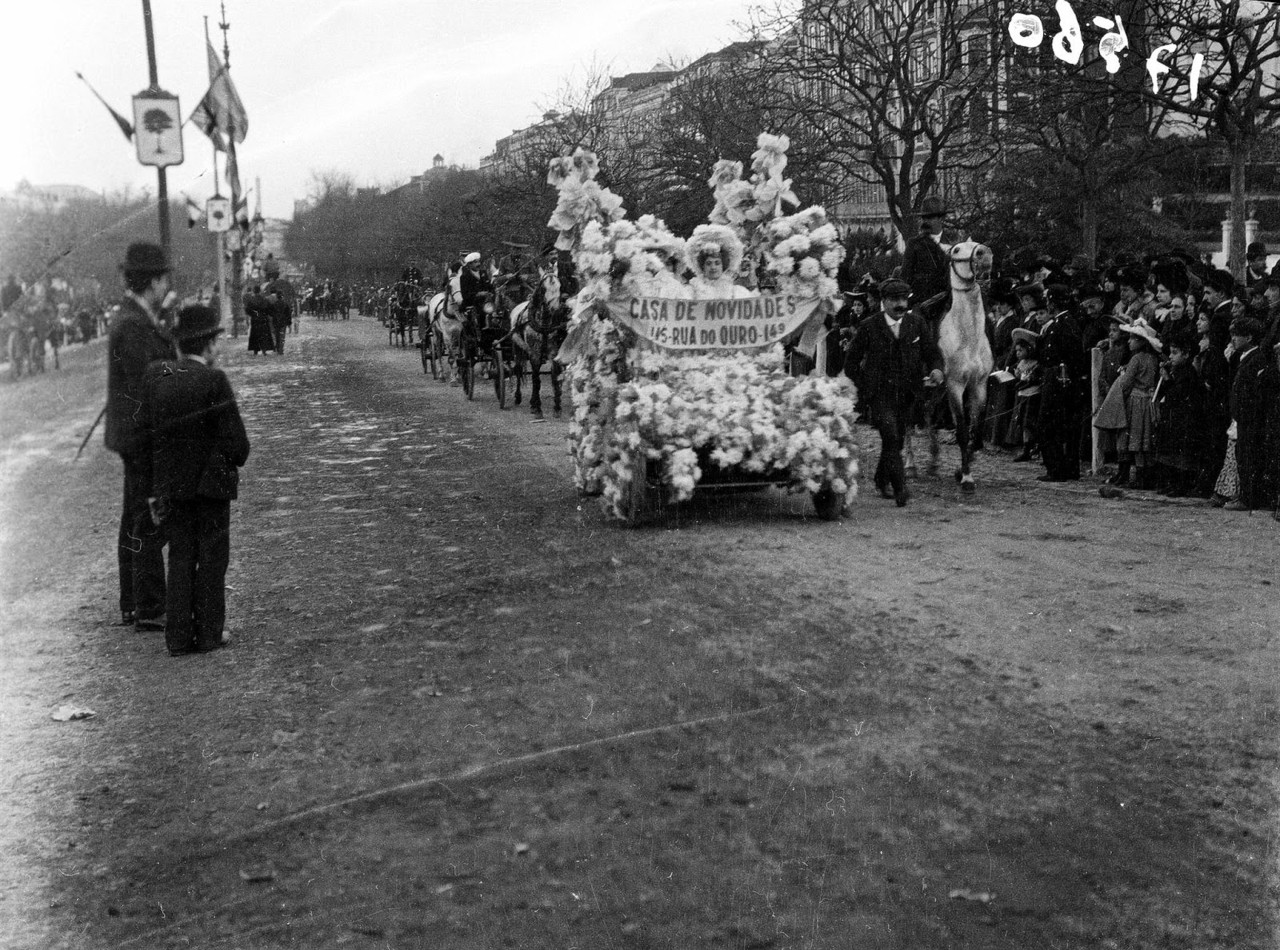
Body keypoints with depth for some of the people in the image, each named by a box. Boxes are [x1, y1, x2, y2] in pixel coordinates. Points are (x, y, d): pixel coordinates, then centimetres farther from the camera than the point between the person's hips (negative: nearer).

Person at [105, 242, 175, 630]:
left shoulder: (135, 318, 13)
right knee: (149, 525, -5)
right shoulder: (134, 326, -19)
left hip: (136, 438, 11)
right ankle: (149, 609, 0)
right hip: (145, 438, -11)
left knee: (136, 523, 15)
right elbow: (142, 391, -22)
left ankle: (132, 605, 23)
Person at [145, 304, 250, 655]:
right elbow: (237, 442, -16)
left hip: (171, 485, 4)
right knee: (212, 557, 8)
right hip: (211, 482, -4)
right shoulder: (214, 380, -16)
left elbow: (151, 432, 1)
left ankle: (179, 636, 13)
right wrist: (234, 462, 6)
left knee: (180, 557, 13)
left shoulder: (155, 375, -1)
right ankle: (208, 633, 12)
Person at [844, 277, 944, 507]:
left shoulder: (916, 324, 6)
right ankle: (899, 488, -20)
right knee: (890, 437, -18)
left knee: (897, 440, 13)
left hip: (907, 393, 4)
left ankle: (882, 479, 36)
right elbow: (851, 360, 4)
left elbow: (932, 353, 7)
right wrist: (861, 387, -2)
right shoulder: (869, 326, -2)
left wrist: (936, 369, -15)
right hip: (879, 393, -4)